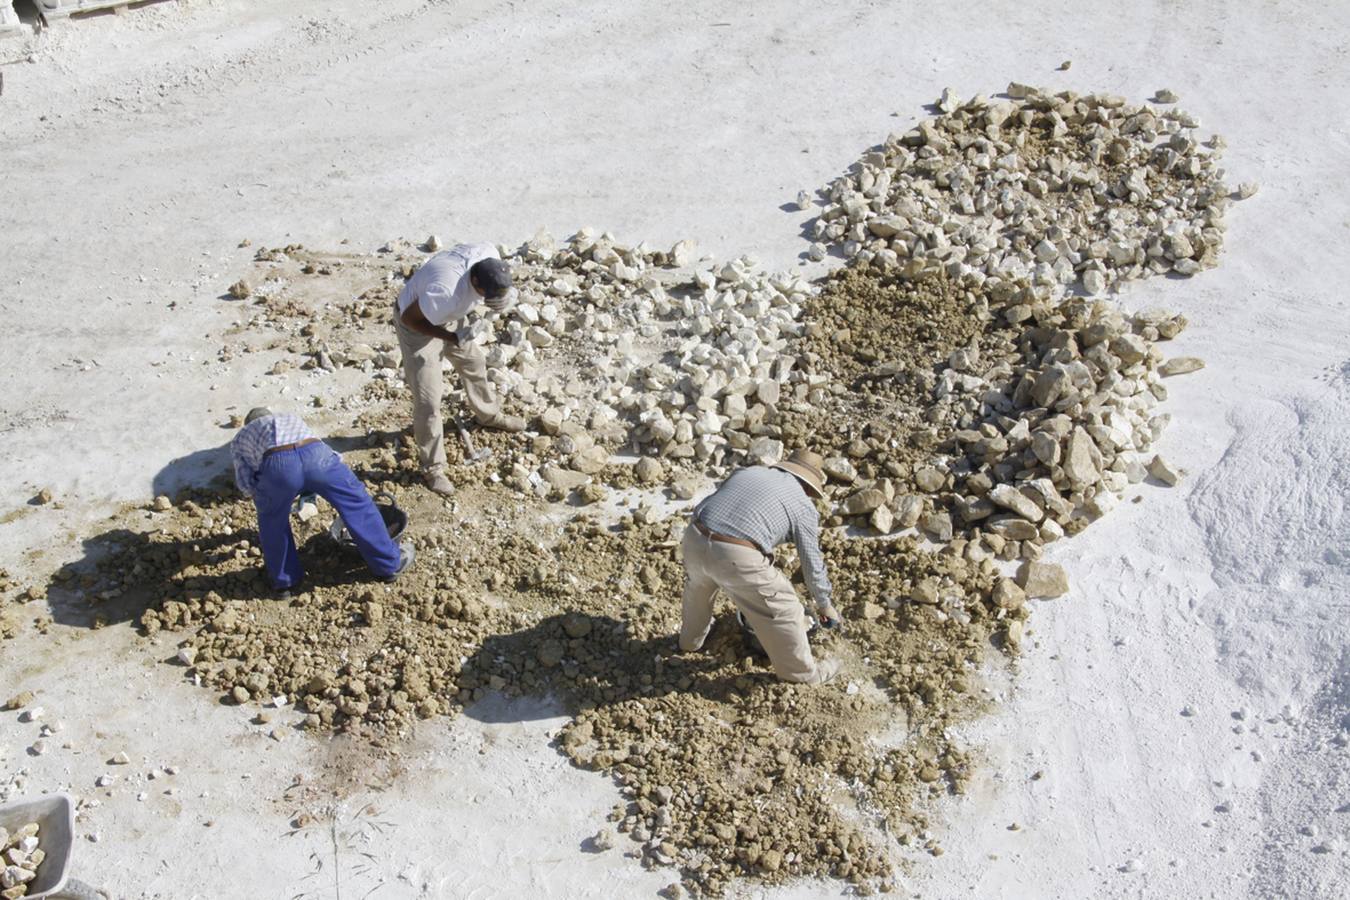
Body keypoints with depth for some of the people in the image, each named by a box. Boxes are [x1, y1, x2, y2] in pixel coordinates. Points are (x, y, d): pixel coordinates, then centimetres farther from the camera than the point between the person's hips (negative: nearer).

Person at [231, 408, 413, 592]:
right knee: (357, 504, 19)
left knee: (272, 520, 28)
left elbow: (246, 483, 27)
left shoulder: (240, 438, 37)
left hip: (278, 465, -1)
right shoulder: (293, 419, 47)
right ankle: (390, 563, 29)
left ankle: (284, 578, 36)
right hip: (316, 454, 2)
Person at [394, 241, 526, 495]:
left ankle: (489, 415, 52)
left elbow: (501, 287, -4)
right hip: (416, 324, -7)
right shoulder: (444, 292, -44)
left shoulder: (489, 255, -27)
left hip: (447, 317, 7)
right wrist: (450, 338, -32)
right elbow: (409, 318, -28)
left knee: (474, 362, 25)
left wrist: (508, 295, -28)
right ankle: (432, 469, 11)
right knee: (428, 400, -4)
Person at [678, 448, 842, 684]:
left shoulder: (747, 471, 25)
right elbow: (812, 563, 18)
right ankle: (802, 671, 32)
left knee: (697, 586, 37)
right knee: (783, 611, 16)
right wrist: (824, 604, 33)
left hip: (695, 539, 5)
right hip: (737, 558, -5)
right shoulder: (803, 506, 13)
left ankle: (691, 639, 59)